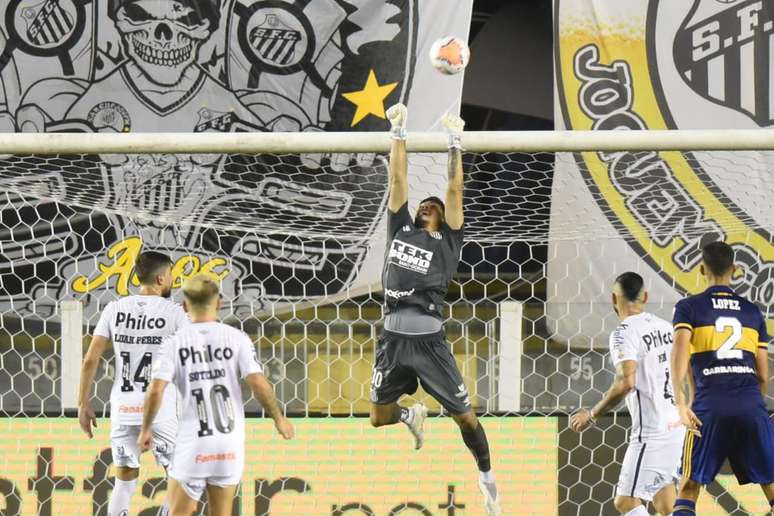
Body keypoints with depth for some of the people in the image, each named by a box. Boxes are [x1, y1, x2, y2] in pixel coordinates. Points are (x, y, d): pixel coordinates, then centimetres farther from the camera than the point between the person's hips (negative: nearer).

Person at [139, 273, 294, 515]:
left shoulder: (175, 343, -4)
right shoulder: (237, 338, -2)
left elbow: (156, 390, -12)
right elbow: (258, 384, -10)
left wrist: (145, 429, 3)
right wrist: (279, 419, 6)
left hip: (193, 445, -2)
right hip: (230, 445, 2)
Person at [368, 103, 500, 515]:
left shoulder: (447, 241, 8)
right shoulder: (400, 229, 15)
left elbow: (455, 190, 1)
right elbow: (398, 180, 12)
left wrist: (454, 144, -5)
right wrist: (399, 133, 6)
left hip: (430, 339, -3)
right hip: (394, 338, 3)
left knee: (464, 417, 1)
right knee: (379, 416, 10)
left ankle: (487, 477, 20)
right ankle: (412, 416, 43)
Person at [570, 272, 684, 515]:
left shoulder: (624, 333, -14)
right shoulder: (665, 326, 10)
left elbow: (626, 383, -25)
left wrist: (592, 415, -15)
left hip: (653, 430, -8)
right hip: (679, 424, 8)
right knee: (662, 481, 30)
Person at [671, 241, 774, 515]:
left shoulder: (689, 307, 7)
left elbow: (679, 352, -11)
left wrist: (681, 403, -15)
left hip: (710, 405, -2)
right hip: (751, 405, 2)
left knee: (689, 488, 6)